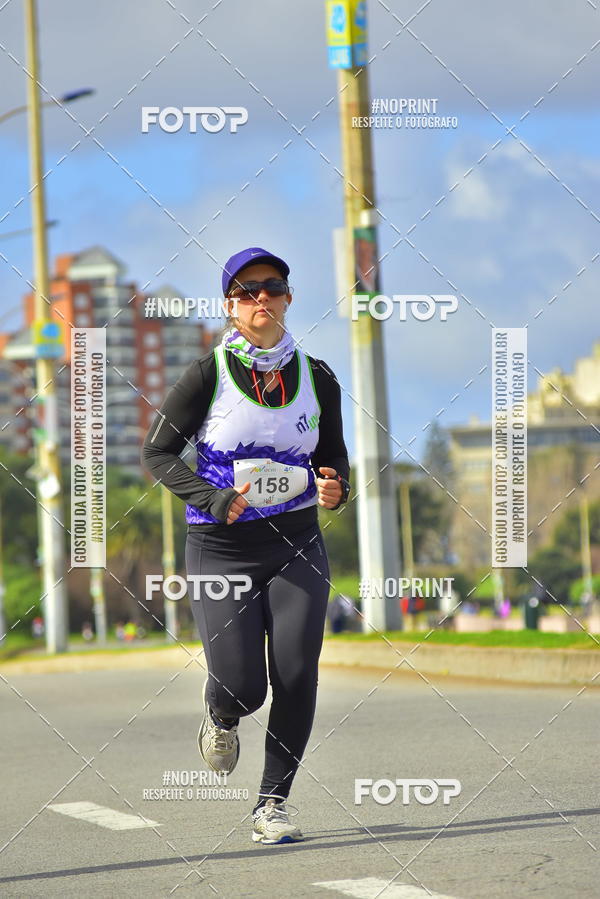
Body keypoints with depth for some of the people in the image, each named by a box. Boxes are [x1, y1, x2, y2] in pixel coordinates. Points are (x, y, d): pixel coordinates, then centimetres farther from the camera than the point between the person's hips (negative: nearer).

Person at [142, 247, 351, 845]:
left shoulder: (316, 378, 4)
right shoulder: (208, 376, -6)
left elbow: (334, 456, 16)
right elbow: (157, 453, -2)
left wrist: (334, 487, -8)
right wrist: (210, 497, -17)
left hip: (297, 545, 2)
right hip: (221, 548, -2)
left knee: (296, 674, -11)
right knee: (242, 688, -8)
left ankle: (273, 802, 6)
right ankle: (221, 718, 31)